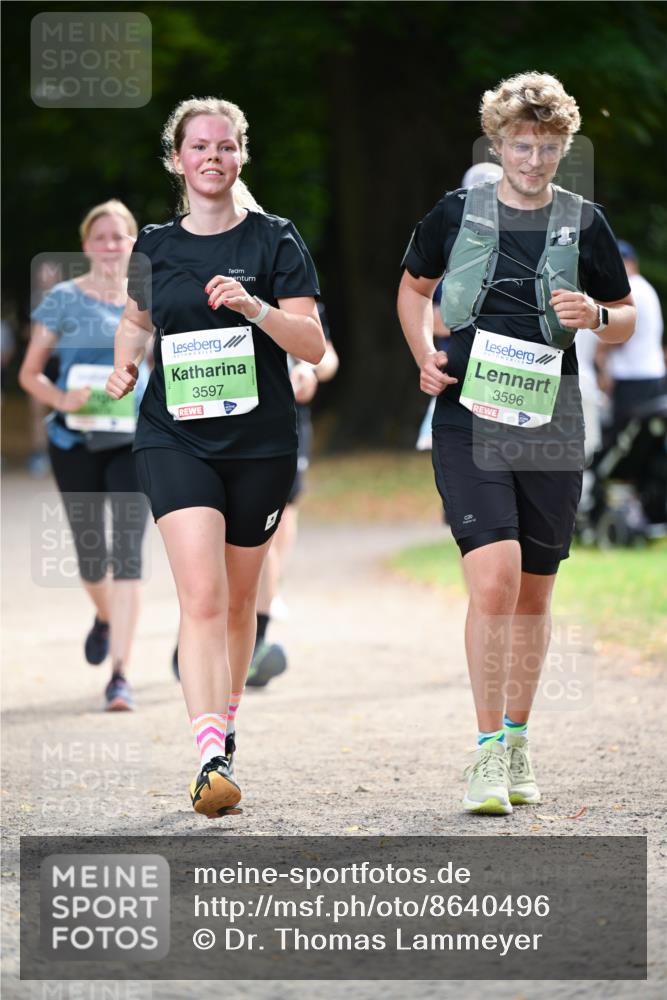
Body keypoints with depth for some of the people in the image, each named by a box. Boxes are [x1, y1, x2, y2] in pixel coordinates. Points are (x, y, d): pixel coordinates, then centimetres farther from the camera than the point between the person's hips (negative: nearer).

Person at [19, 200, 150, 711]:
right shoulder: (64, 299, -1)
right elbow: (30, 372, 0)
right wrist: (61, 398, -20)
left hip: (133, 441, 0)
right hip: (76, 441, 0)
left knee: (128, 551, -13)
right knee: (90, 551, 11)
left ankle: (121, 674, -14)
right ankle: (105, 617, 47)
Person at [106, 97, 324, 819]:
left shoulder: (274, 240, 0)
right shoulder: (156, 246, 7)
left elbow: (312, 345, -5)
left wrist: (255, 307, -22)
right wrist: (124, 365, 6)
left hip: (260, 441, 0)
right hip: (174, 435, 0)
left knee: (238, 601, 11)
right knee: (201, 596, -16)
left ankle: (225, 717, 35)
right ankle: (212, 759, -25)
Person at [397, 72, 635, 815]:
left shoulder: (584, 223, 4)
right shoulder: (457, 213, 3)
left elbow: (626, 320, 14)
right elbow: (413, 286, 20)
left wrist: (594, 316, -9)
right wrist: (424, 356, 3)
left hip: (550, 426, 2)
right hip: (467, 421, -2)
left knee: (533, 593, 10)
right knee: (494, 579, -18)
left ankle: (517, 744, 26)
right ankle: (487, 754, -11)